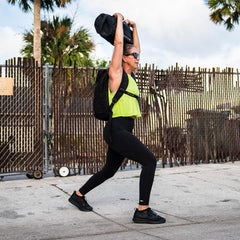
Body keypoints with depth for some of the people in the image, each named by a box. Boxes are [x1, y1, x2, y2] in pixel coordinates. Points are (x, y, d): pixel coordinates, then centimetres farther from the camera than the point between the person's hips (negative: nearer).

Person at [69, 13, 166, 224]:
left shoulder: (129, 74, 17)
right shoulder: (116, 71, -5)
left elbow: (135, 47, 30)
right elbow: (119, 42, -8)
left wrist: (134, 27, 28)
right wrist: (119, 19, 5)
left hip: (124, 130, 10)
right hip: (117, 129, -10)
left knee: (110, 170, 19)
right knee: (150, 160, -17)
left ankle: (78, 195, 35)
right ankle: (142, 211, -15)